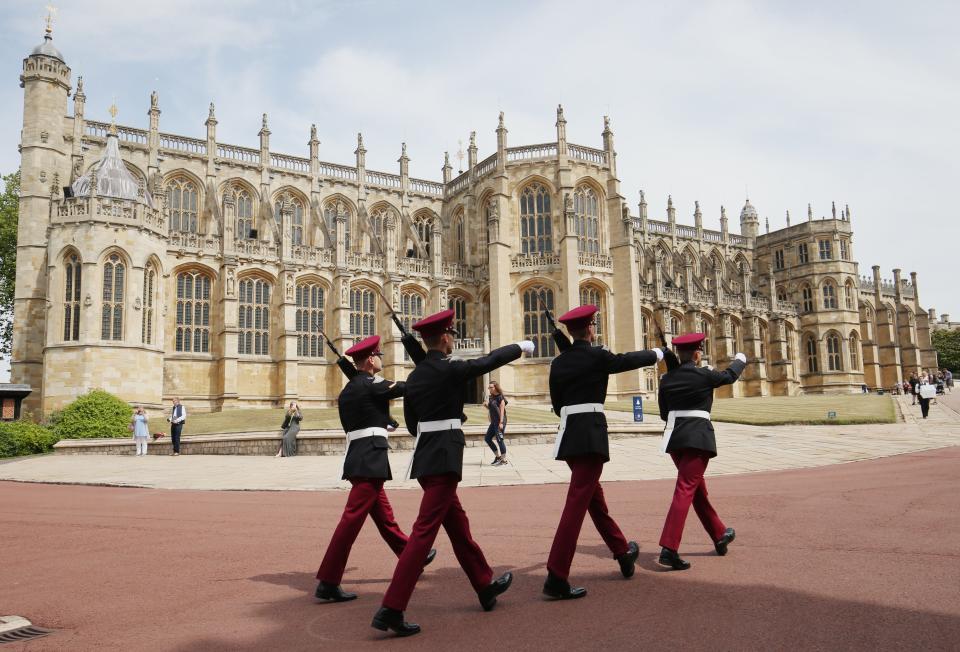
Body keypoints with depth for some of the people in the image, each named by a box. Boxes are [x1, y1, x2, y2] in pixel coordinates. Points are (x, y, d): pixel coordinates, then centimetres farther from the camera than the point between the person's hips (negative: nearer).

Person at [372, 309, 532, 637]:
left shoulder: (414, 376, 10)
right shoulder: (452, 369, -12)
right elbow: (490, 360, 2)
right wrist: (521, 347, 18)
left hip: (424, 456, 9)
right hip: (445, 459, -9)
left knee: (458, 525, 18)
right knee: (425, 531, -9)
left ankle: (486, 587, 32)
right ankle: (391, 610, -10)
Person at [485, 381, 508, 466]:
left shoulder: (500, 397, -11)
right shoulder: (491, 397, 13)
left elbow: (502, 410, -14)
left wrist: (501, 422, -19)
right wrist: (487, 405, 0)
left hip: (500, 421, -9)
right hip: (493, 422, 9)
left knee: (499, 440, -6)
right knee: (487, 438, 10)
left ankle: (503, 459, 4)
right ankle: (498, 456, 20)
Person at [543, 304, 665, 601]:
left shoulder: (558, 362, 10)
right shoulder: (597, 356, -6)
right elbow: (628, 360, 11)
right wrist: (657, 353, 30)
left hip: (567, 433, 8)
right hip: (591, 434, -7)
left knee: (594, 497, 19)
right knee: (578, 502, -9)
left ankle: (623, 553, 37)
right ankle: (556, 578, -12)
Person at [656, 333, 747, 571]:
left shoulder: (667, 379, 7)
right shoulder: (704, 375, -6)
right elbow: (730, 376, 14)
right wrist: (740, 360, 35)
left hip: (674, 437, 6)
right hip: (698, 437, -6)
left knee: (698, 489, 20)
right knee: (685, 490, -10)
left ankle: (719, 536, 37)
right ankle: (668, 549, -19)